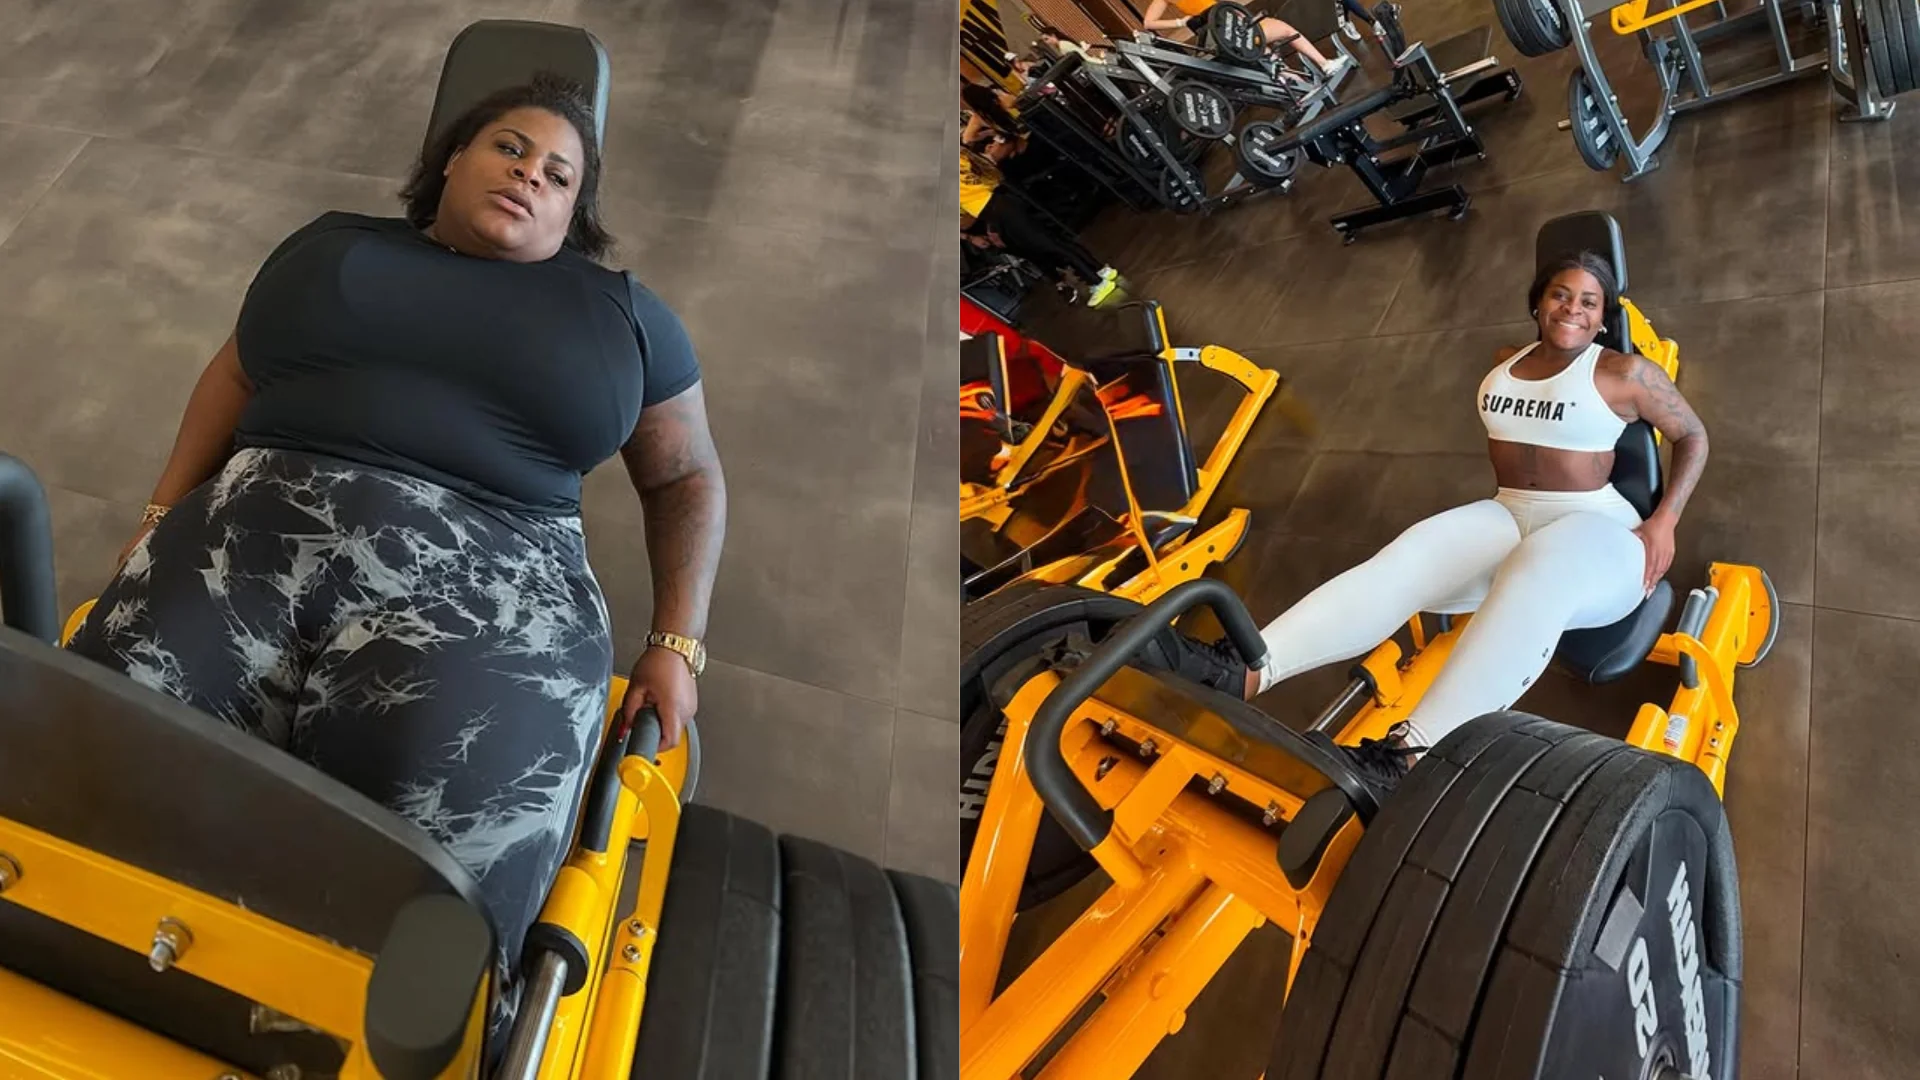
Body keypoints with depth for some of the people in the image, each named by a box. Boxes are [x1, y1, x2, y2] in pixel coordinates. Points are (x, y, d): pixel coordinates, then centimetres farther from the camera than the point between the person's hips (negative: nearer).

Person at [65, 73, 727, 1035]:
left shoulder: (619, 311, 17)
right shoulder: (333, 244, 25)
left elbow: (687, 477, 17)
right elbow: (234, 374, 27)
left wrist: (676, 644, 5)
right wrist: (164, 517, 10)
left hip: (486, 577, -2)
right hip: (253, 531, 3)